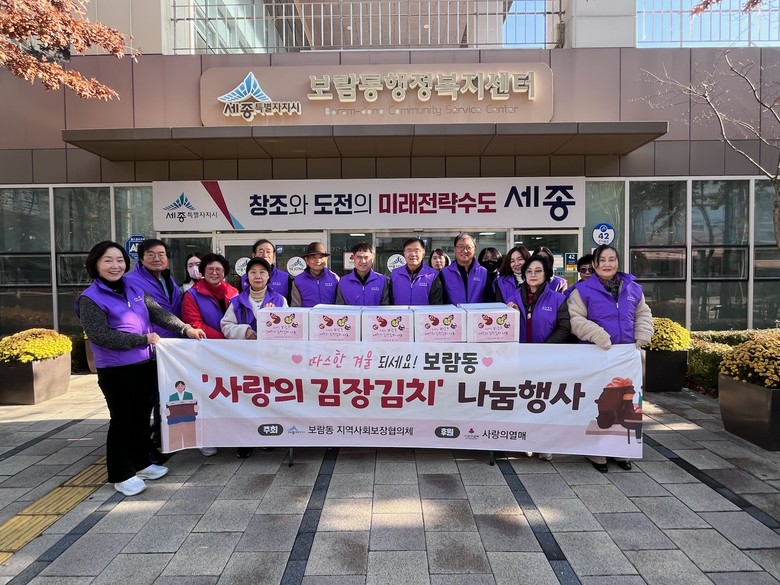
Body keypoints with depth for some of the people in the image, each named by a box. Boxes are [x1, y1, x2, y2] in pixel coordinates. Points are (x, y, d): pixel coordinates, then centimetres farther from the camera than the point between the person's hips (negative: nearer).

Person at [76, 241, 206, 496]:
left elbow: (158, 312, 4)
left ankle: (141, 463, 33)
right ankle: (121, 475, 21)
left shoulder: (134, 287, 7)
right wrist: (144, 338, -18)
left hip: (146, 364, 6)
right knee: (122, 420, 5)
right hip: (116, 370, -6)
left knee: (142, 415, 17)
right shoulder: (90, 298, -11)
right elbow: (101, 335, -19)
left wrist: (185, 328, -9)